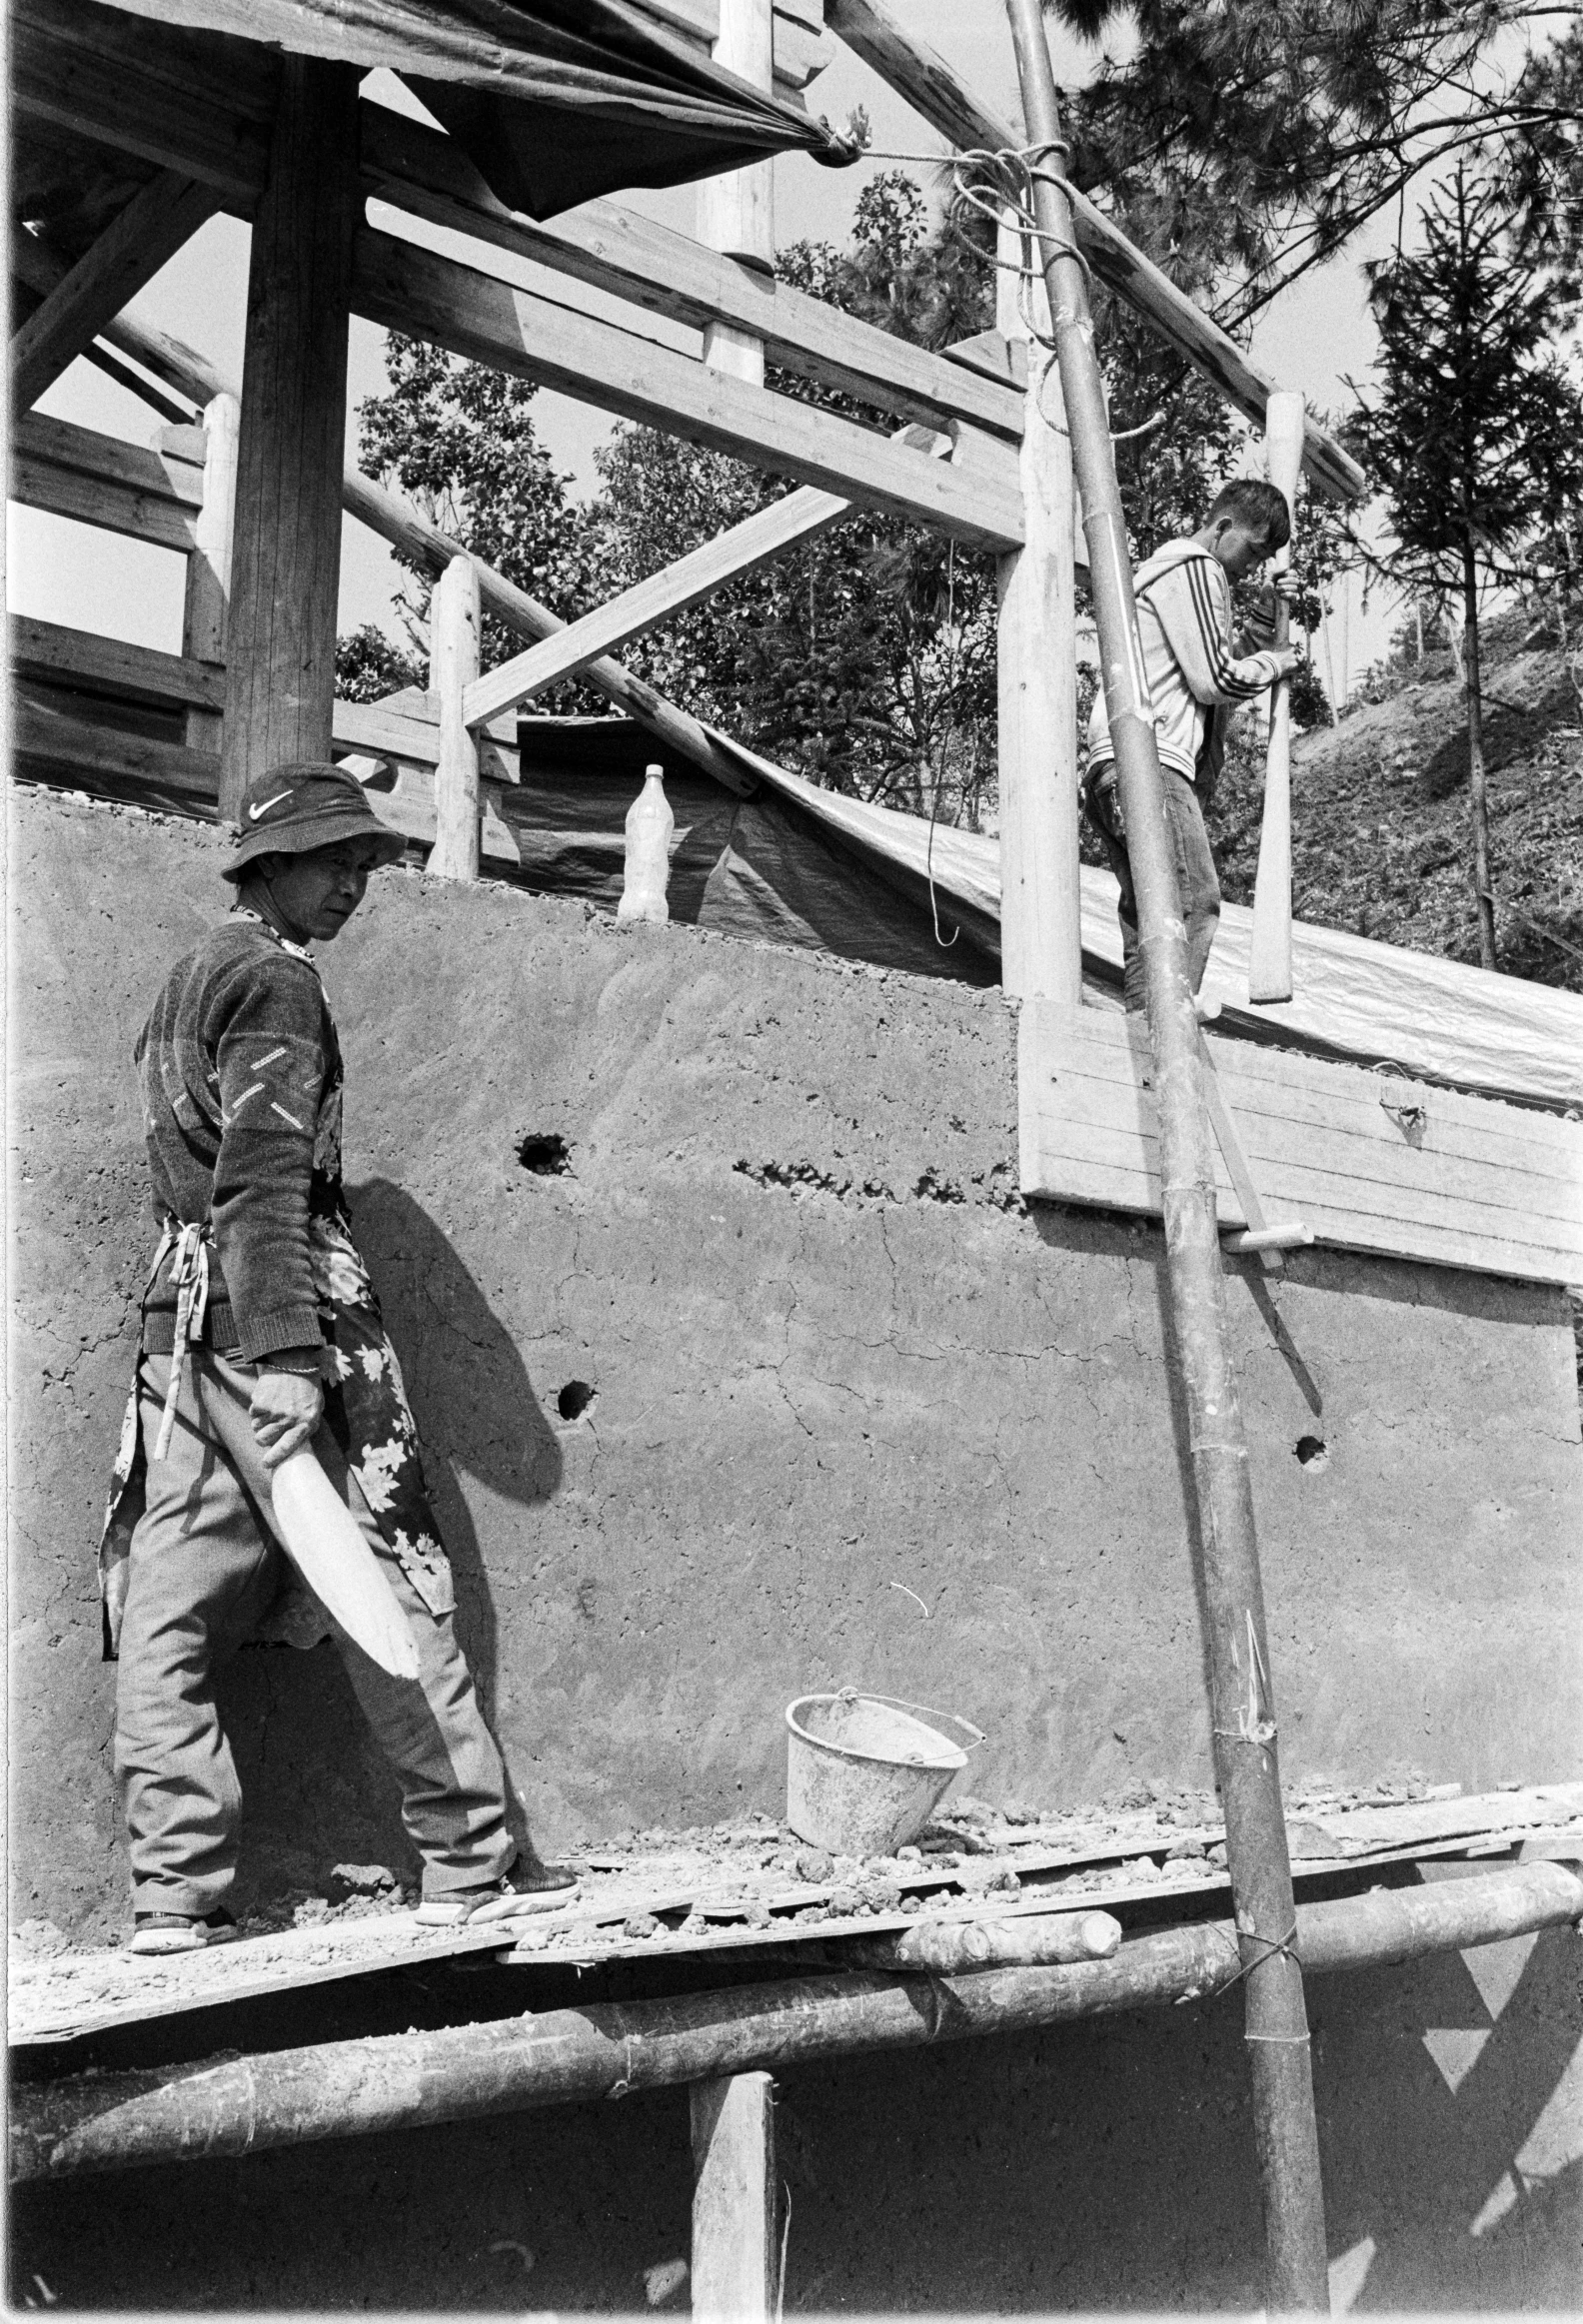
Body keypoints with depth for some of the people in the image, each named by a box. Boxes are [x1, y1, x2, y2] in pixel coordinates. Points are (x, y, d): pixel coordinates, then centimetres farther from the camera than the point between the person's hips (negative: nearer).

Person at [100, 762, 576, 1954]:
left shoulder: (186, 981, 21)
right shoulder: (277, 979, -7)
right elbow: (262, 1178, -18)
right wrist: (285, 1361, -24)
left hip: (177, 1320, 9)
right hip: (279, 1313, -9)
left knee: (168, 1617, 4)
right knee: (399, 1589, -1)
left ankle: (176, 1895, 6)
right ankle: (472, 1864, 6)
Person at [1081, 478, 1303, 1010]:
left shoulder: (1175, 572, 32)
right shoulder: (1194, 568, -1)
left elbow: (1219, 670, 28)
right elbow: (1215, 681, -9)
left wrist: (1269, 616, 16)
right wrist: (1277, 661, 8)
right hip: (1148, 758, -11)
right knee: (1193, 901, -18)